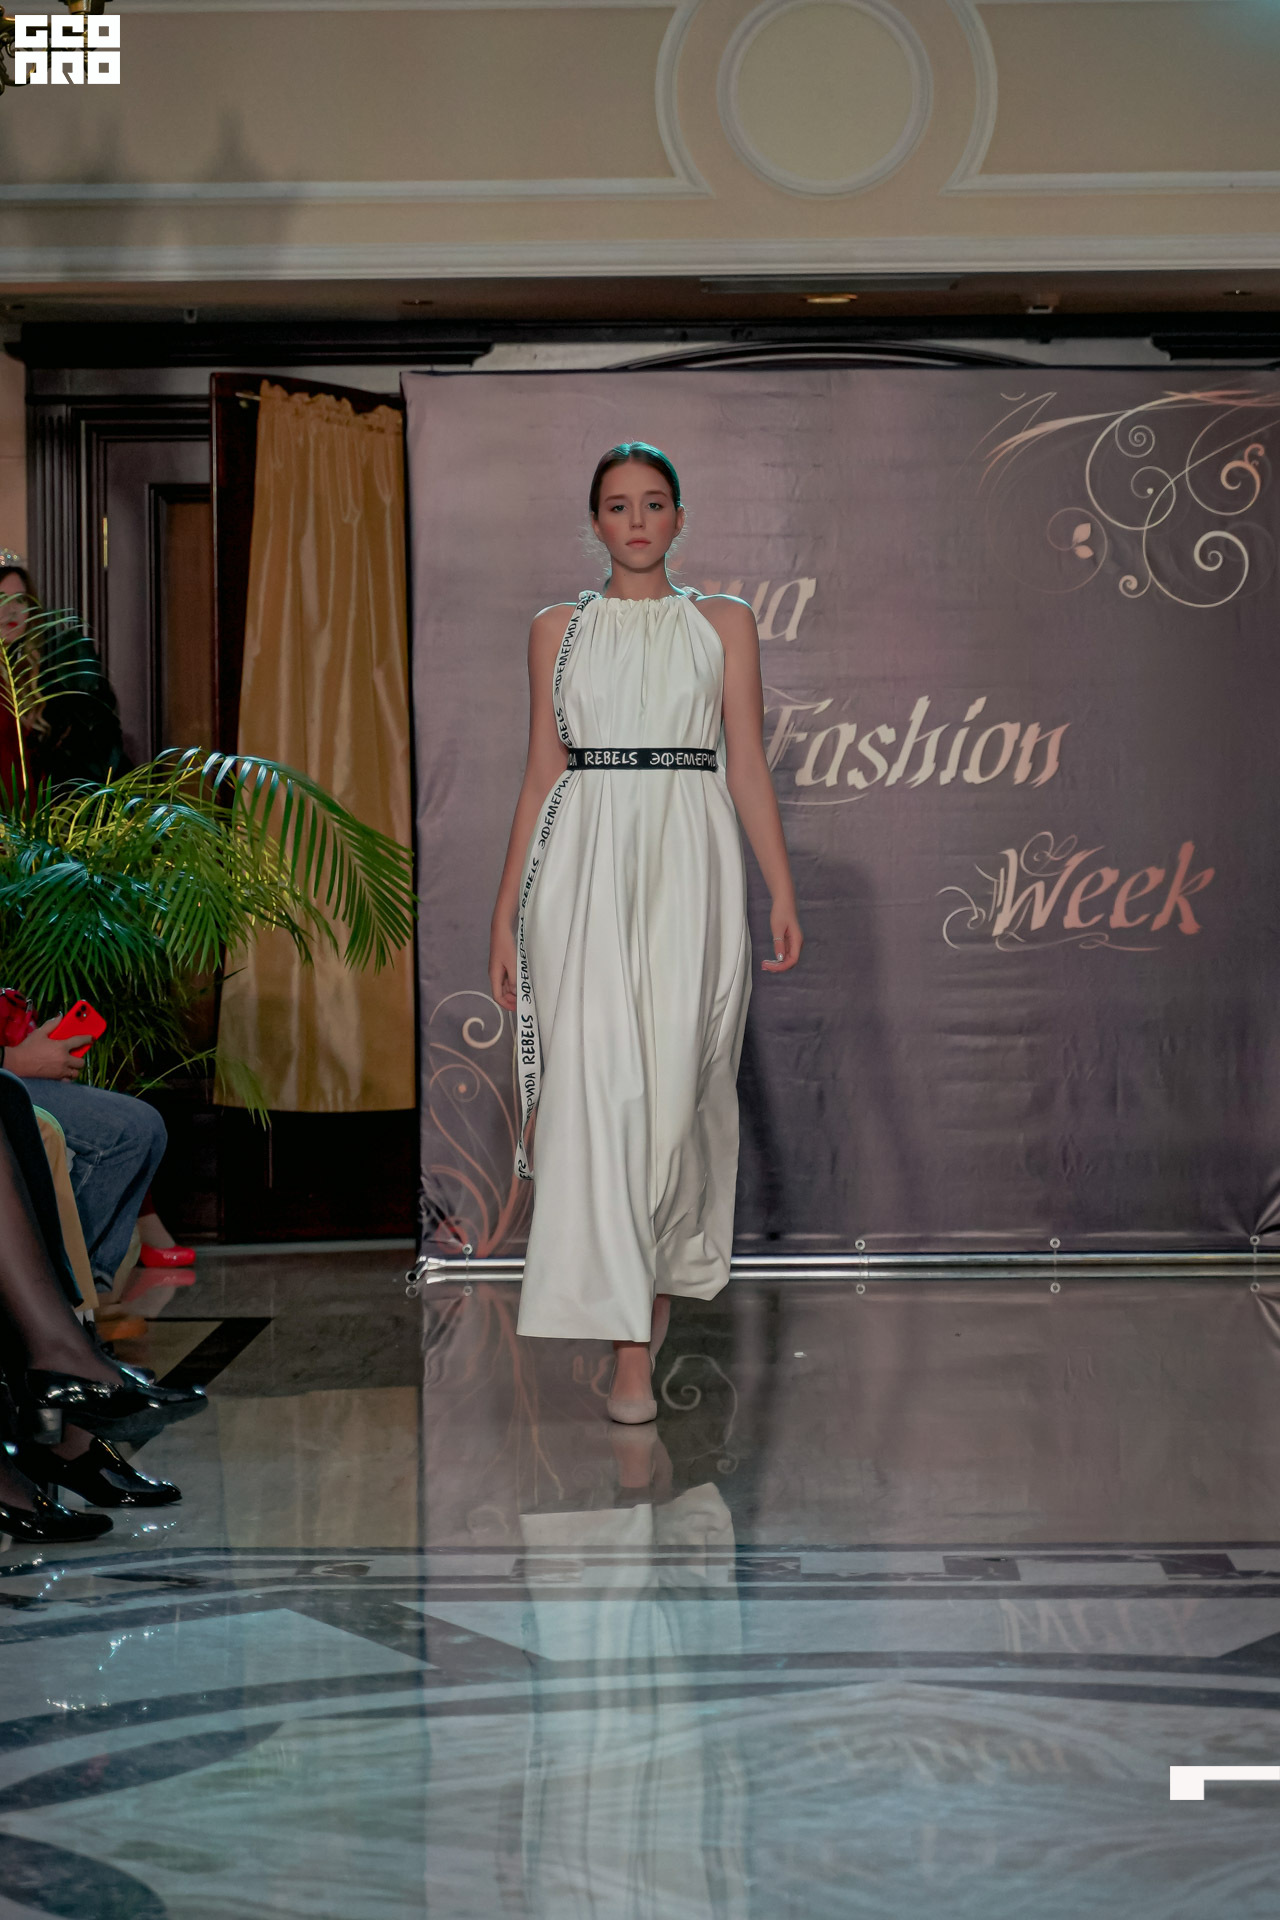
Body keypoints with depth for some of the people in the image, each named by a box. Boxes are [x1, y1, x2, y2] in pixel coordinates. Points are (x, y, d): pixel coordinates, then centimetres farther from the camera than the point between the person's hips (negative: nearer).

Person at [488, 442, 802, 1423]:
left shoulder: (724, 622, 10)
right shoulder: (558, 629, 12)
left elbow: (748, 765, 7)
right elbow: (542, 773, 10)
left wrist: (783, 892, -1)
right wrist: (507, 911, 6)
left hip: (688, 864, 0)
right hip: (585, 864, 0)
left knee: (674, 1081, -2)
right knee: (597, 1080, -8)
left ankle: (666, 1266, 25)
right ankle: (631, 1340, -5)